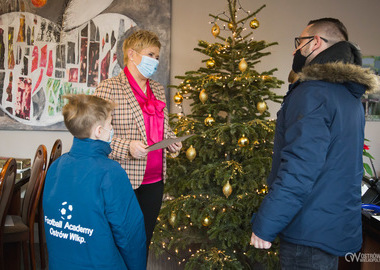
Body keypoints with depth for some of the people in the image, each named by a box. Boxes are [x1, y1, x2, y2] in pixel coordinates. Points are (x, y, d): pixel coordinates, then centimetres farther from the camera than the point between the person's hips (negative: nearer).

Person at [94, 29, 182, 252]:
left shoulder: (158, 89, 14)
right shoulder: (109, 88, -9)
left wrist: (172, 140, 5)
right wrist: (127, 146, -23)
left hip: (154, 181, 6)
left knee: (144, 241, 15)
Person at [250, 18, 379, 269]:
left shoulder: (314, 92, -18)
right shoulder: (350, 96, 13)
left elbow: (299, 168, -27)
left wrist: (264, 226, -21)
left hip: (311, 230, -9)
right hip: (340, 227, 9)